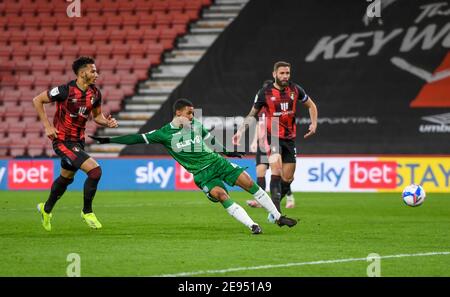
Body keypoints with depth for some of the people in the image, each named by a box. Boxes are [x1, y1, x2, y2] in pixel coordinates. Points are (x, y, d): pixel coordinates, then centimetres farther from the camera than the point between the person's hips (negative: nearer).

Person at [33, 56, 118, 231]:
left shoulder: (95, 93, -2)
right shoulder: (65, 90, -20)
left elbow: (97, 116, 14)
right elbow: (37, 100, -9)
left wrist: (108, 122, -8)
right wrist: (47, 126, -13)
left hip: (78, 141, 7)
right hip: (62, 141, -7)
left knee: (66, 178, 23)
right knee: (95, 170, -19)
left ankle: (46, 209, 48)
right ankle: (87, 212, -1)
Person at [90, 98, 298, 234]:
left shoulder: (196, 125, 5)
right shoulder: (165, 134, -5)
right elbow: (138, 138, -4)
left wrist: (226, 152, 29)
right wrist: (109, 140, -6)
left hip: (216, 161, 4)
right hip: (201, 173, -4)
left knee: (248, 182, -6)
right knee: (220, 194, -27)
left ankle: (278, 217, 6)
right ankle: (252, 226, -27)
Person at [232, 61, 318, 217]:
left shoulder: (295, 90, 1)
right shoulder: (265, 92, -6)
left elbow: (311, 105, 16)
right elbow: (252, 114, 4)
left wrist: (314, 123, 1)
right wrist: (241, 131, -7)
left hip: (289, 138, 4)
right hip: (272, 136, -4)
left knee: (287, 178, 5)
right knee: (276, 170, -24)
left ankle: (273, 205, 26)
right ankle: (275, 211, -26)